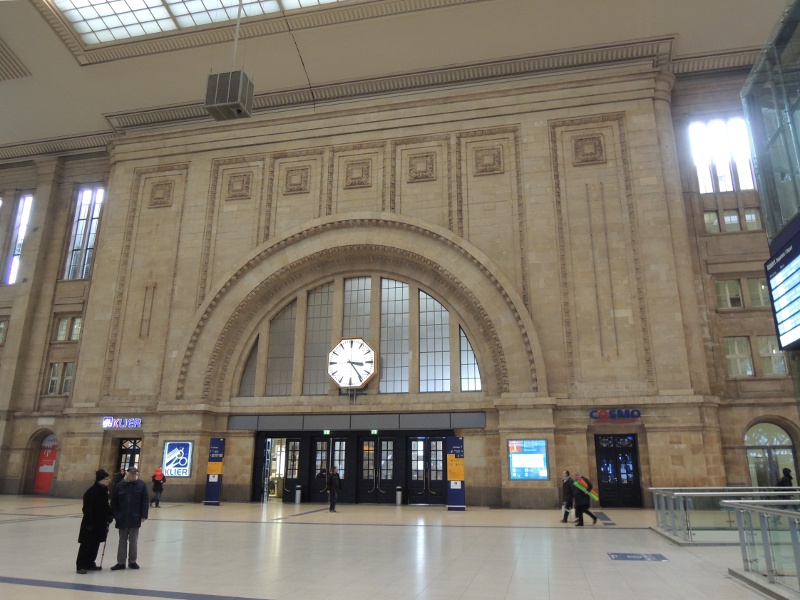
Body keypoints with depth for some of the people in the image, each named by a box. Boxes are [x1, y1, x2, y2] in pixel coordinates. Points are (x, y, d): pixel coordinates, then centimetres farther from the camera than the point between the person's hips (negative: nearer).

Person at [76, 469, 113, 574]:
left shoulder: (104, 490, 7)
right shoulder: (91, 491, -18)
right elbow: (87, 509, -18)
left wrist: (109, 516, 7)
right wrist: (89, 523, -19)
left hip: (101, 522, 8)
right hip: (91, 522, -8)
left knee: (95, 544, 15)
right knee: (86, 544, -1)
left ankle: (90, 564, 26)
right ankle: (81, 566, 7)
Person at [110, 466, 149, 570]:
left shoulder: (141, 485, -3)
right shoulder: (119, 485, -1)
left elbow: (145, 501, -3)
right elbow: (114, 502, 3)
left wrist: (144, 515, -9)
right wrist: (115, 515, -4)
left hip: (135, 519, -1)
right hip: (122, 519, 1)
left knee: (133, 541, 10)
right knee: (122, 540, 11)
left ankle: (132, 561, 21)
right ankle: (121, 562, 19)